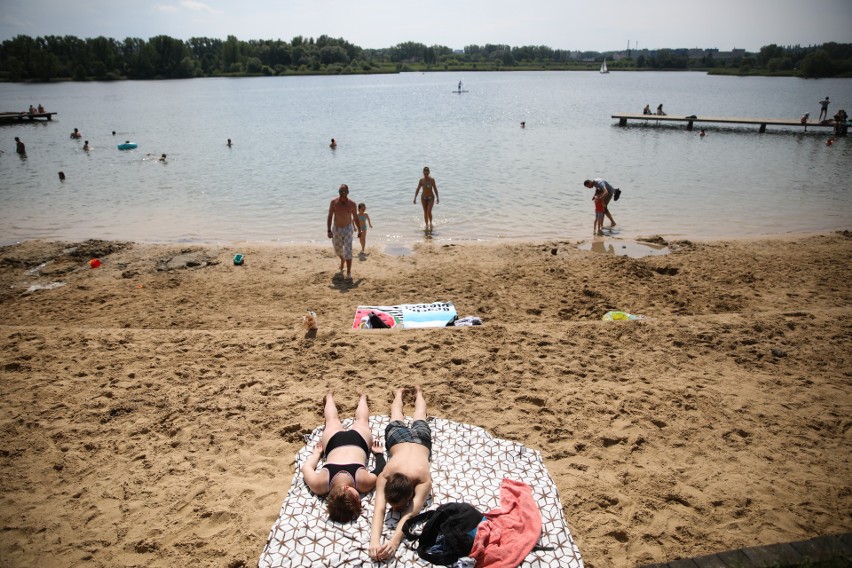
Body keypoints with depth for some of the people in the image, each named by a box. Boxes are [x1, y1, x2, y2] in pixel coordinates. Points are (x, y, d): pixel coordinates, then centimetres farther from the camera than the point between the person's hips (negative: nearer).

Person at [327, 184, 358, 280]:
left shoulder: (352, 204, -7)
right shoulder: (334, 202, -8)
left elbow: (355, 218, 3)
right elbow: (330, 216, -8)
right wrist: (329, 230, -17)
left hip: (348, 229, -2)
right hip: (336, 230, 2)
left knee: (348, 251, -14)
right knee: (338, 250, 18)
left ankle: (349, 273, -12)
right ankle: (342, 260, 52)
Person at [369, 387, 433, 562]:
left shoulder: (423, 480, -49)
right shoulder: (384, 477, -46)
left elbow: (411, 512, -56)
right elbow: (379, 509, -54)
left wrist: (394, 541, -72)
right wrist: (374, 539, -73)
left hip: (420, 437, 0)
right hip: (398, 435, 0)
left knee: (419, 417, 34)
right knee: (397, 416, 35)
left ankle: (418, 392, 65)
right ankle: (399, 393, 66)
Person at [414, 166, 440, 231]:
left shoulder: (432, 180, -9)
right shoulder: (421, 180, -1)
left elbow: (435, 189, -7)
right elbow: (417, 189, 2)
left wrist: (437, 198, -11)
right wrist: (415, 198, -4)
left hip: (431, 198, -3)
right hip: (423, 198, 3)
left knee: (429, 212, -16)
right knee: (425, 212, 8)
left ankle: (430, 223, 10)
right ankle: (427, 225, 22)